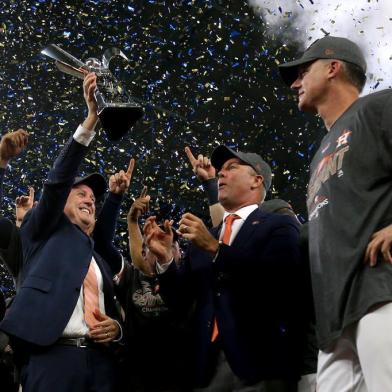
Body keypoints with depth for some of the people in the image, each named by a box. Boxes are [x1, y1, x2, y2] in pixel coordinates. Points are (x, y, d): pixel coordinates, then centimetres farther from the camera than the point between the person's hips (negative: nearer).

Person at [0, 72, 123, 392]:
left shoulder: (100, 261, 30)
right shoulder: (44, 231, 16)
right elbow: (58, 181, 1)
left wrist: (115, 327, 4)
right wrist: (91, 119, -7)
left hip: (100, 362, 5)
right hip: (53, 359, -5)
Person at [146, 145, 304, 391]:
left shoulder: (280, 227, 2)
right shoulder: (202, 239, 18)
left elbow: (275, 282, -13)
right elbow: (180, 300, 14)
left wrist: (215, 248, -14)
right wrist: (165, 258, -2)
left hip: (261, 363, -5)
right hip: (208, 365, 5)